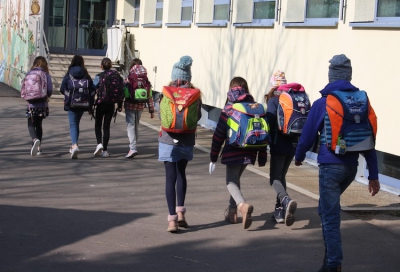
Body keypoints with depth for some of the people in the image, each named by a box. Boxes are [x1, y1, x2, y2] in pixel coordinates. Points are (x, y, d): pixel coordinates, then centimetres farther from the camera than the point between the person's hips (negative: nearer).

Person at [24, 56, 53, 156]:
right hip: (42, 104, 1)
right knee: (39, 125, 17)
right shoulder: (46, 75, -4)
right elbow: (50, 90, -7)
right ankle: (38, 147, 19)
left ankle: (35, 140, -27)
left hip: (31, 104, -1)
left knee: (31, 125, 4)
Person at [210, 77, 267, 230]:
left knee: (231, 181, 2)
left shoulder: (228, 109, -6)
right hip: (249, 152, 5)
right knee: (236, 178, 24)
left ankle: (242, 205, -27)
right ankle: (232, 211, 28)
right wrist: (262, 157, 11)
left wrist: (213, 155, 3)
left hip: (232, 152, -5)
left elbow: (219, 135, -6)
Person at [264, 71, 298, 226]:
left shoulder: (273, 101, -8)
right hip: (293, 145, 5)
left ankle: (285, 200, -31)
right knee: (281, 176, 19)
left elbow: (269, 124, -15)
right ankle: (280, 210, 20)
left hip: (279, 145, -5)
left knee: (275, 178, -3)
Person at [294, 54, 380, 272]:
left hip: (330, 166, -5)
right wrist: (373, 175, 5)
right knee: (327, 208, 26)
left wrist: (299, 157, 18)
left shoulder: (322, 103, -7)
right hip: (351, 167, 5)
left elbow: (307, 135, -3)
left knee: (330, 216, 0)